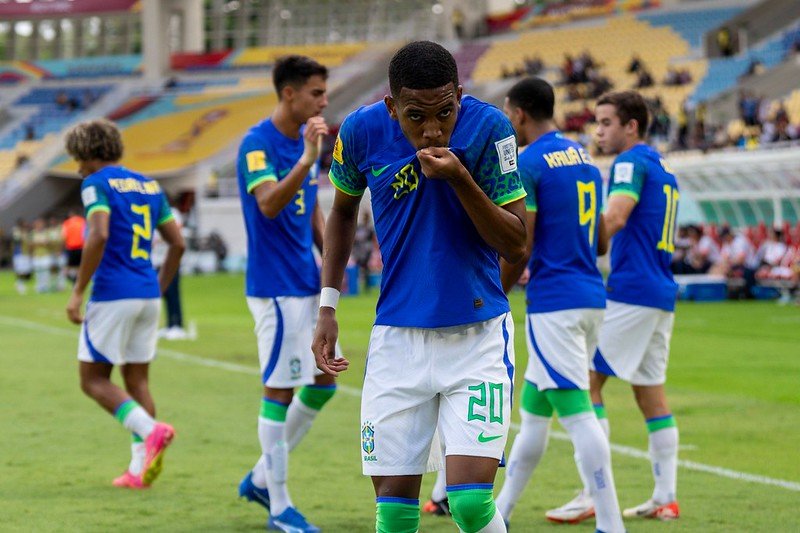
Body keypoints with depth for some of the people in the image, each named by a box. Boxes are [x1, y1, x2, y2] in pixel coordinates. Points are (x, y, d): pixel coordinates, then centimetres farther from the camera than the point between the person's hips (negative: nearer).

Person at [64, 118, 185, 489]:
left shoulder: (97, 184, -6)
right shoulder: (149, 186, 15)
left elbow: (98, 236, -21)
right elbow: (178, 243, 14)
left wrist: (78, 291, -17)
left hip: (112, 295, -7)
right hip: (148, 296, 7)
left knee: (94, 379, 1)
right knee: (137, 380, 11)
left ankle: (150, 430, -21)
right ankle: (139, 469, 6)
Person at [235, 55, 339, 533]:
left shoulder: (307, 142, 12)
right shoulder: (258, 144, -14)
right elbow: (269, 204, -29)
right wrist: (306, 159, -39)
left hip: (308, 287, 9)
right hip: (276, 289, -9)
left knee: (324, 384, 11)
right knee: (280, 391, -3)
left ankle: (261, 478, 23)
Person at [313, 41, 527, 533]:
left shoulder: (487, 127, -13)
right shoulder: (362, 132, -6)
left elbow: (516, 245, -11)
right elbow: (343, 211, 15)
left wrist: (458, 178, -24)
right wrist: (328, 306, 12)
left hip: (477, 334, -2)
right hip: (397, 337, 2)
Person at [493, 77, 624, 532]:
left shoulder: (527, 165, -11)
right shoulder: (586, 160, 15)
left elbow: (520, 247, -13)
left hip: (554, 302, -9)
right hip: (591, 296, 9)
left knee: (578, 414, -8)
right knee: (533, 409, 16)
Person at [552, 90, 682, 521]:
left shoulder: (631, 162, -10)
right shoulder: (663, 169, 19)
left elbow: (615, 217, -25)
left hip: (631, 291, -9)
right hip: (660, 295, 9)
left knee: (586, 380, -7)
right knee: (650, 391, 11)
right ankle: (665, 498, 10)